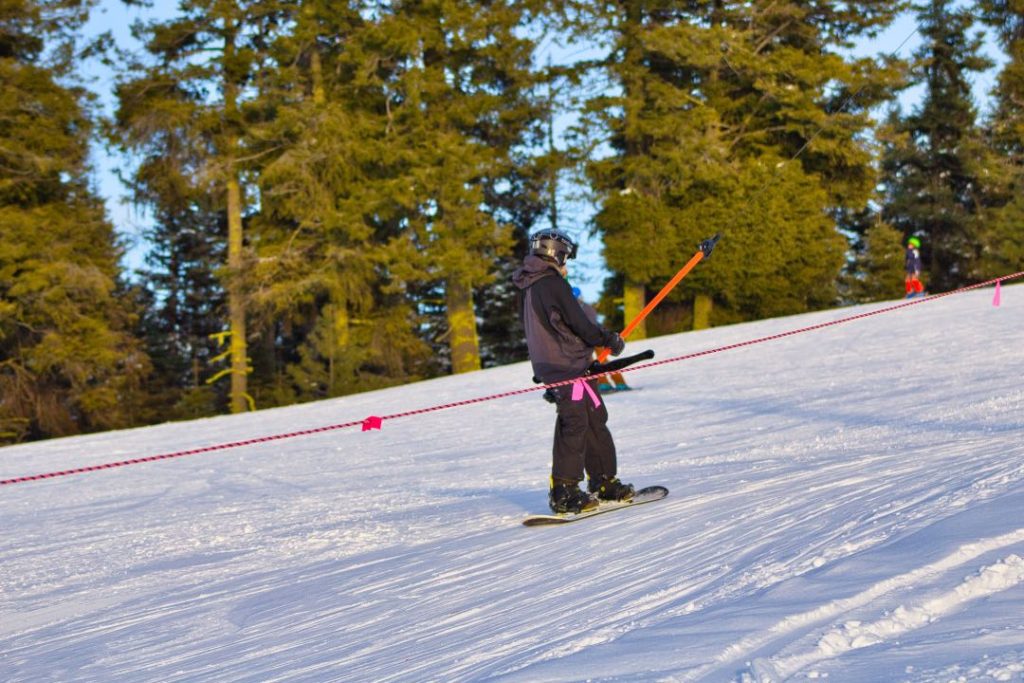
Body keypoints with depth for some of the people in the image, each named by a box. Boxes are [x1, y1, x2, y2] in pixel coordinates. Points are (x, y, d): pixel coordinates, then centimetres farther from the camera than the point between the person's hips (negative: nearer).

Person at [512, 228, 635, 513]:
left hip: (549, 367, 9)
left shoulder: (529, 289, 14)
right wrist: (610, 339, 1)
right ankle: (564, 492, -10)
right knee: (575, 425, -9)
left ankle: (604, 482, 19)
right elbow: (580, 324, -14)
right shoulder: (553, 284, -14)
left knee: (595, 421, 14)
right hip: (569, 366, -9)